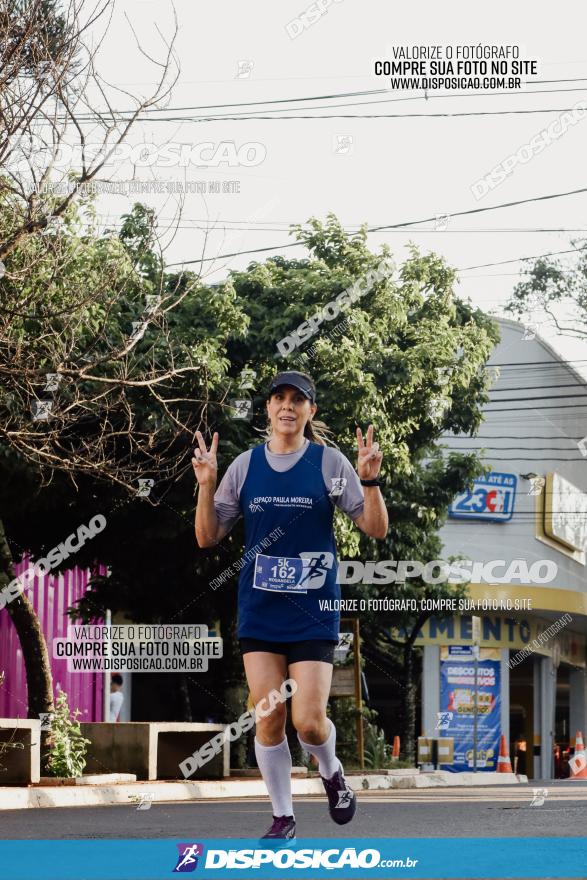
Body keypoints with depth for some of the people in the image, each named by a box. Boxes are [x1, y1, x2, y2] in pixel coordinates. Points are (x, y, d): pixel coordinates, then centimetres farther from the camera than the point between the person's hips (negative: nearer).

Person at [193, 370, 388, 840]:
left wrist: (370, 480, -20)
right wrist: (206, 486, -10)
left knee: (309, 721, -9)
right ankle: (283, 818, 15)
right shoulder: (245, 465, 3)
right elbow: (208, 537, 5)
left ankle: (332, 772, 25)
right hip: (259, 609, 2)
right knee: (269, 720, -1)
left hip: (314, 611, -2)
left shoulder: (329, 461, -3)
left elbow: (376, 528, -3)